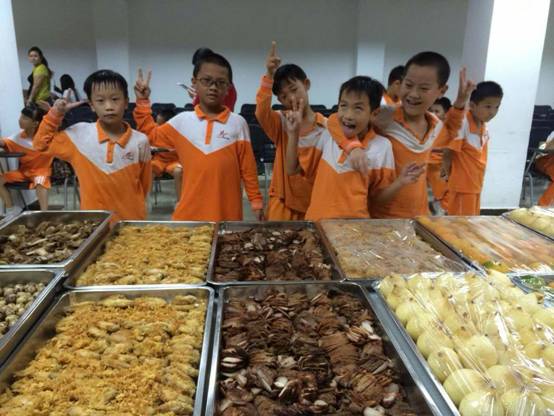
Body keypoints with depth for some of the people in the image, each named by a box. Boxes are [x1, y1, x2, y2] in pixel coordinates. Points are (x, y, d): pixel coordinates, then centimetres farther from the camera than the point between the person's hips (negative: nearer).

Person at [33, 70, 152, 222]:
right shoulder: (78, 134, -3)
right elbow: (42, 143, 10)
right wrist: (55, 114, -2)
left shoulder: (140, 141, -6)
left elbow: (144, 185, 5)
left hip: (131, 222, 0)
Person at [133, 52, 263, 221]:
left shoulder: (238, 123, -2)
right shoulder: (182, 120, 3)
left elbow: (248, 168, 2)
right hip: (190, 211, 2)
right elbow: (151, 134, 18)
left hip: (228, 213, -1)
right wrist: (142, 101, 10)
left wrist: (256, 201, 3)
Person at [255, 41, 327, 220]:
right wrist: (269, 76, -36)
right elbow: (262, 112, -25)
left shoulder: (326, 126, -3)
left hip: (315, 203, 0)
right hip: (282, 202, 0)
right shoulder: (280, 122, -3)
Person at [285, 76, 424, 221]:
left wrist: (400, 182, -15)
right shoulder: (326, 136, -1)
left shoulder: (382, 146, -7)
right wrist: (294, 133, -5)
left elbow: (375, 197, 1)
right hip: (317, 219, 1)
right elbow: (293, 169, 4)